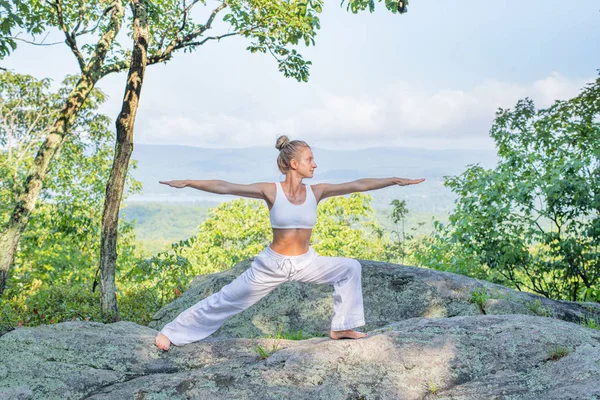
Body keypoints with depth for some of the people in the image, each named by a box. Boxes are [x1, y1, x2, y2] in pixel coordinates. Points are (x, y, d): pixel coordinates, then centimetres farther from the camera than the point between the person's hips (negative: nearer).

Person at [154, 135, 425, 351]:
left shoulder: (316, 192, -7)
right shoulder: (271, 191, -16)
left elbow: (357, 185, -11)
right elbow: (225, 187, -19)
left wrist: (396, 180, -14)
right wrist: (188, 183, -26)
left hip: (305, 263, 4)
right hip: (272, 264, -4)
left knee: (350, 268, -2)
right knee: (225, 300, 2)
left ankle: (341, 328, 12)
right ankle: (170, 332, 19)